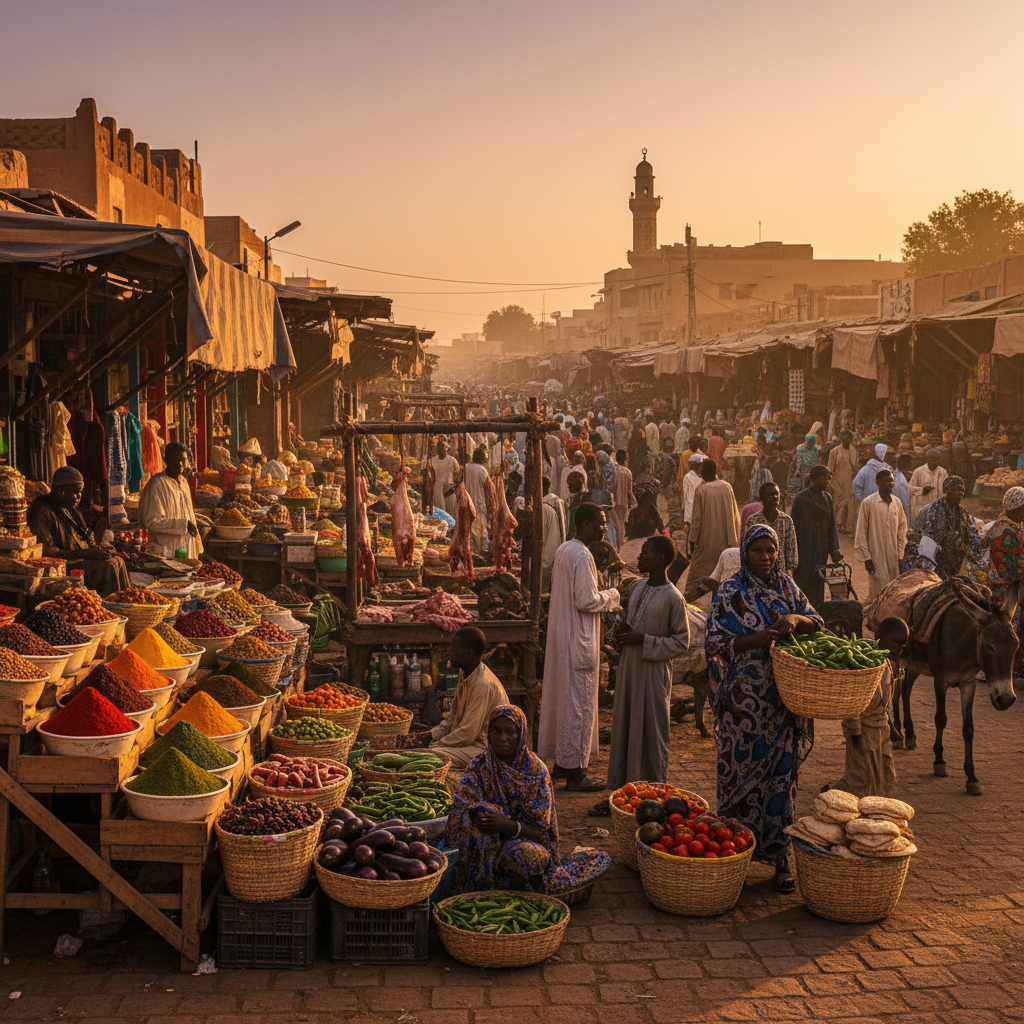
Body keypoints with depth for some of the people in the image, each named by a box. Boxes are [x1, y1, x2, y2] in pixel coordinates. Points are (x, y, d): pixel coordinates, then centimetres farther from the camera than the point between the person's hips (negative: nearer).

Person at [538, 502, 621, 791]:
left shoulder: (563, 550, 10)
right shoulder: (581, 556, -20)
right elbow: (586, 601, -23)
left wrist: (602, 598, 14)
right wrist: (611, 596, -7)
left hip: (561, 635, 10)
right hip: (578, 639, -10)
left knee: (562, 697, 16)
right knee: (578, 702, -3)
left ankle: (561, 761, 27)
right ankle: (574, 772, 2)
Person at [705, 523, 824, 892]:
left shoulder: (786, 586, 11)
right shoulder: (731, 592, -4)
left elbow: (817, 623, 11)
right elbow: (714, 643, -9)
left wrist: (796, 619, -11)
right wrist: (755, 640, -22)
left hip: (783, 698, 4)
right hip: (745, 698, -4)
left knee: (781, 771, 6)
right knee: (744, 768, -1)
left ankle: (779, 860, 13)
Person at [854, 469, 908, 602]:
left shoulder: (897, 503, 9)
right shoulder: (868, 503, -7)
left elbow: (901, 531, 16)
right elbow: (861, 532, -5)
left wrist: (900, 555, 10)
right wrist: (866, 558, -8)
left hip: (893, 557, 5)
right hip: (876, 558, -5)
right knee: (878, 594, -7)